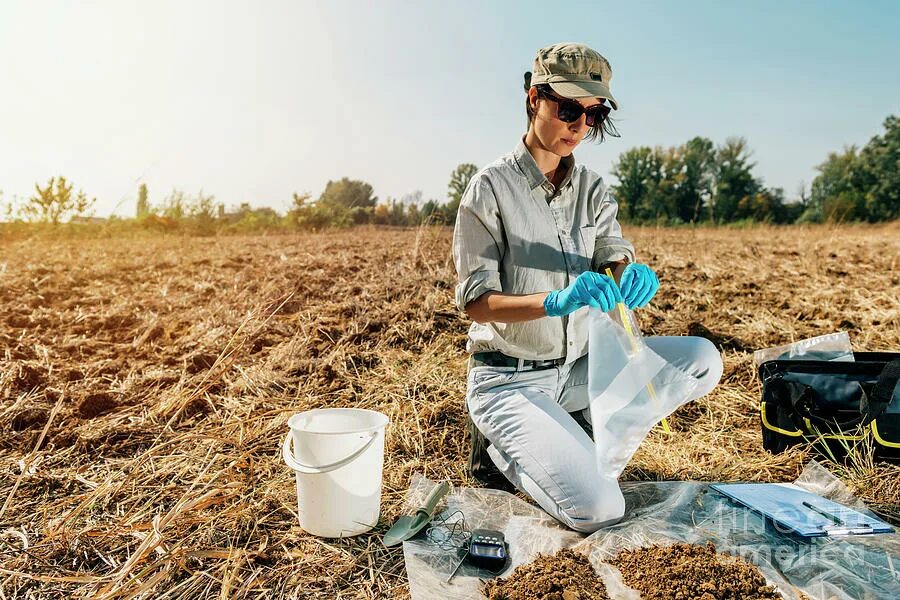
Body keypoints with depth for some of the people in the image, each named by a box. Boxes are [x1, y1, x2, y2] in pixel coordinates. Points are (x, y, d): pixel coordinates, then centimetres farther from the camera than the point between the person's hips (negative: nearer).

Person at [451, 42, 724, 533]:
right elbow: (475, 302, -18)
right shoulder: (491, 186, -13)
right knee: (597, 512, -20)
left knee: (702, 360, -9)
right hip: (510, 378, -6)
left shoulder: (591, 187, 5)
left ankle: (580, 431, 5)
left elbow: (614, 254, -5)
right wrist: (555, 301, -36)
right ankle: (504, 446, 8)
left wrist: (630, 274, -30)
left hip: (580, 365, 6)